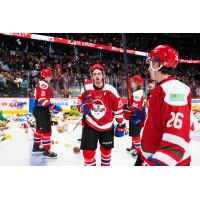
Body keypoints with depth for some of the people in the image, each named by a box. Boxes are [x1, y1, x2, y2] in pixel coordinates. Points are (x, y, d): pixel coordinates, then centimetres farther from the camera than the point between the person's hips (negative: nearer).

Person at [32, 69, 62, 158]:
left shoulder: (42, 84, 18)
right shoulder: (43, 84, -16)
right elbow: (42, 99, -28)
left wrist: (50, 108, 28)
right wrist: (52, 106, -37)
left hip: (39, 110, 11)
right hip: (41, 110, -11)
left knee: (40, 128, 20)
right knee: (47, 130, -8)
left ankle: (36, 147, 32)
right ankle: (46, 151, -3)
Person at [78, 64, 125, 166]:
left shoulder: (110, 90, -13)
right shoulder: (86, 89, -10)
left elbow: (118, 107, -3)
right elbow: (80, 104, 4)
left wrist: (120, 124, 0)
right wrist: (84, 108, -20)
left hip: (107, 126, 1)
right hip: (90, 125, 0)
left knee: (106, 150, 18)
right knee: (88, 152, -3)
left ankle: (105, 164, 45)